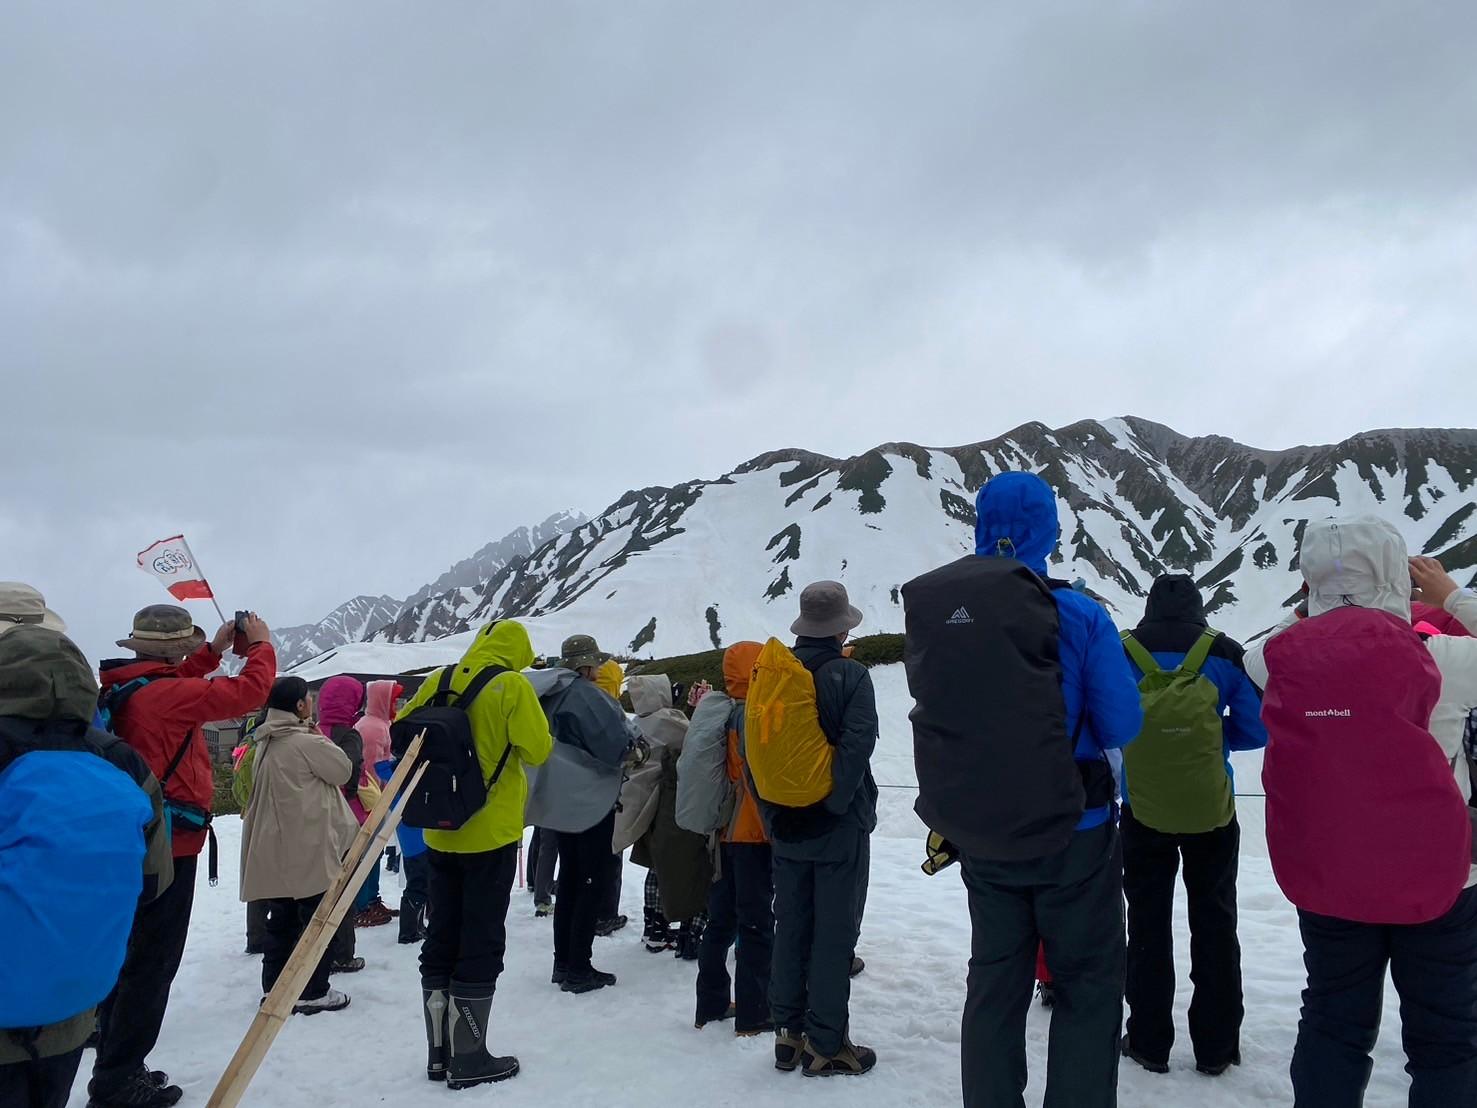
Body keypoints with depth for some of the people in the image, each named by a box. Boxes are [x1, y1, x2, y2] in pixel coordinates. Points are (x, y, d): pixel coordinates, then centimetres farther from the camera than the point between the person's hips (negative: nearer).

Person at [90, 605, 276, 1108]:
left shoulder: (126, 685, 6)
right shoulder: (164, 692, -20)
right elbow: (248, 691, -22)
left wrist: (215, 648, 20)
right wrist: (260, 643, -6)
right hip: (168, 845, -10)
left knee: (131, 955, 19)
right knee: (153, 963, -1)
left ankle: (114, 1066, 29)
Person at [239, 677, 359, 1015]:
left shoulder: (267, 743, 10)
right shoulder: (306, 742, -18)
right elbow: (343, 770, -8)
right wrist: (322, 739, 2)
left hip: (276, 846, 9)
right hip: (308, 847, -9)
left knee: (282, 921, 17)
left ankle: (274, 986, 23)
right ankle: (313, 992, 7)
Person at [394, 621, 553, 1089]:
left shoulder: (437, 680, 3)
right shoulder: (512, 685, -13)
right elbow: (538, 750, -13)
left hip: (441, 832, 6)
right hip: (491, 832, -5)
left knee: (440, 939, 14)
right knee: (481, 943, 3)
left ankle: (438, 1051, 22)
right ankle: (468, 1058, 10)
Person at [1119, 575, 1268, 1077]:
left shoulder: (1121, 654, -5)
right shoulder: (1224, 654, -6)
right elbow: (1256, 730, -1)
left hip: (1143, 813, 0)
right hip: (1211, 812, 0)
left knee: (1148, 925, 12)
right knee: (1214, 924, 13)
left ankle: (1149, 1042, 18)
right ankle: (1216, 1047, 21)